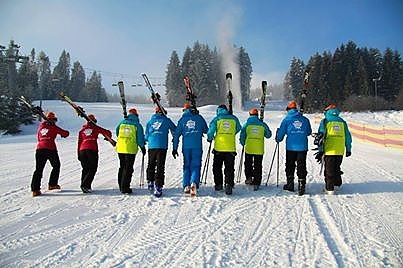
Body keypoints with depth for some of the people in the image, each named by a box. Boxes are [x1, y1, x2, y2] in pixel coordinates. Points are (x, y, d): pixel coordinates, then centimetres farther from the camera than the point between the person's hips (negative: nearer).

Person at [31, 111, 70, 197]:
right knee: (56, 166, 17)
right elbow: (66, 133, 9)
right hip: (50, 149, -4)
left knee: (39, 169, 6)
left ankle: (35, 189, -2)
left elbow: (38, 137, 24)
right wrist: (63, 134, 30)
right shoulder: (54, 127, 4)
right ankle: (52, 184, 15)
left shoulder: (40, 126, 16)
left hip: (39, 148, 4)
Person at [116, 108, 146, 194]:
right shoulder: (137, 125, -5)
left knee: (122, 167, 18)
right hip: (131, 149, -4)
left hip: (120, 148, 5)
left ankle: (121, 186, 26)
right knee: (128, 168, 1)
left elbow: (117, 133, 19)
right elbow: (140, 138, -5)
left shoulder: (122, 122, 7)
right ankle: (125, 188, -1)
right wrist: (142, 147, 9)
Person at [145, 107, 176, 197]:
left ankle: (150, 183, 28)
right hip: (162, 146, -3)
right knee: (160, 167, -2)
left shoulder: (150, 122, 13)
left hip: (151, 146, 3)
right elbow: (175, 130, 15)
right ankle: (158, 188, -6)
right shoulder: (167, 120, 6)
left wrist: (148, 140, 37)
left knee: (151, 165, 19)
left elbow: (146, 136, 14)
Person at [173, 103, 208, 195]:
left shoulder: (182, 119, 8)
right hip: (197, 146, -1)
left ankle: (186, 185, 8)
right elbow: (206, 130, 13)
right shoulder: (199, 118, 6)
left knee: (186, 165, 14)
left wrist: (175, 148, 9)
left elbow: (176, 134, 5)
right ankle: (194, 182, -20)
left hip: (186, 146, 1)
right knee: (195, 165, 2)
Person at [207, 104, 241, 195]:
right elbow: (238, 129, 22)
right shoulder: (234, 118, 6)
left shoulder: (216, 119, -1)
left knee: (217, 167, 15)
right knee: (229, 168, 5)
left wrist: (210, 138, 14)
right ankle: (229, 185, -8)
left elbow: (211, 131, -6)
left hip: (219, 147, -1)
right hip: (231, 148, 1)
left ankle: (218, 185, 20)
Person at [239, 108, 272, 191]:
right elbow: (268, 135, 11)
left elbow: (242, 136, 1)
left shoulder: (246, 124, 0)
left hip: (248, 148, 0)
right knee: (258, 166, 7)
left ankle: (249, 177, 8)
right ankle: (256, 184, 7)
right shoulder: (262, 124, 2)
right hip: (259, 149, 1)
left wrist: (243, 144, 18)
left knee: (248, 164, 20)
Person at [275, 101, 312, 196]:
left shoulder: (287, 120, -3)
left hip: (291, 147, -1)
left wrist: (278, 139, 19)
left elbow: (281, 133, -1)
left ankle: (290, 185, 21)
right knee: (301, 167, 4)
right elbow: (309, 132, 15)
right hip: (303, 147, 2)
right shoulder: (305, 119, 5)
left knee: (290, 166, 14)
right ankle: (301, 187, -2)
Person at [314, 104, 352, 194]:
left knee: (329, 169, 4)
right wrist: (348, 149, 20)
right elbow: (348, 136, 12)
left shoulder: (325, 121, -2)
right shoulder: (343, 122, 9)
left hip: (329, 150, -4)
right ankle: (337, 184, 32)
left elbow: (321, 136, -6)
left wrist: (320, 150, -4)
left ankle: (329, 188, 5)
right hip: (340, 151, 4)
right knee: (337, 168, 22)